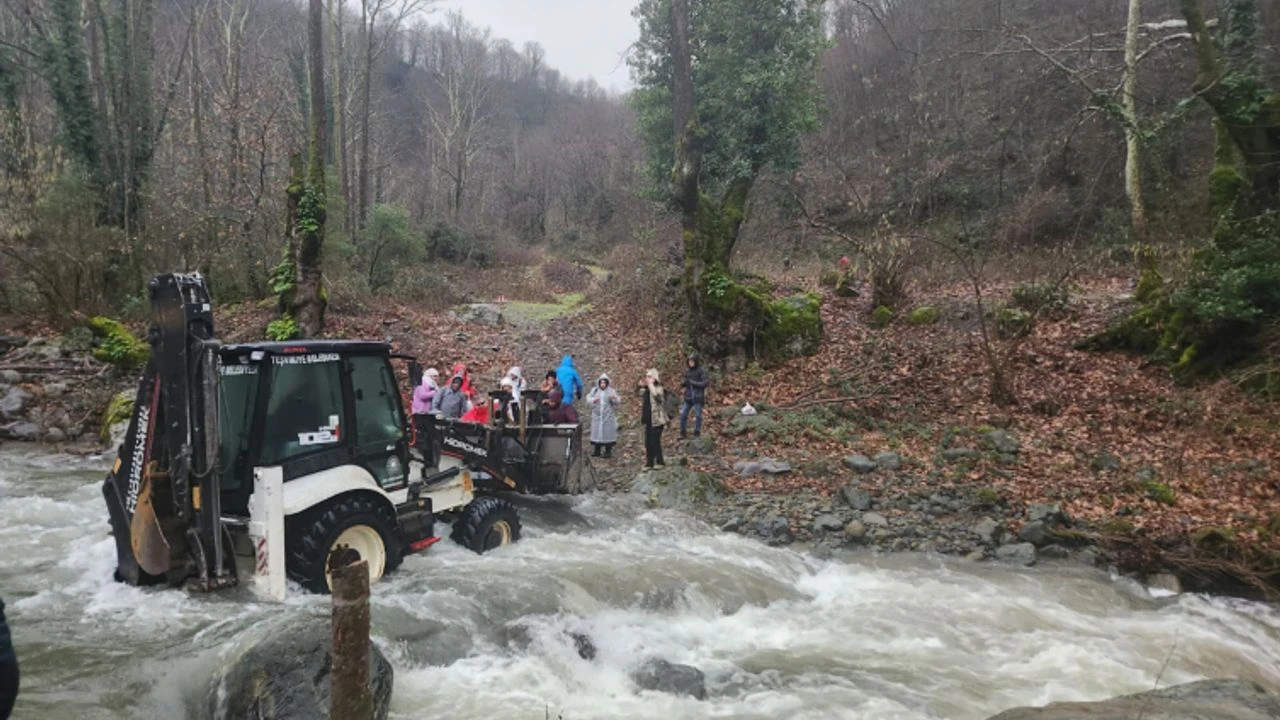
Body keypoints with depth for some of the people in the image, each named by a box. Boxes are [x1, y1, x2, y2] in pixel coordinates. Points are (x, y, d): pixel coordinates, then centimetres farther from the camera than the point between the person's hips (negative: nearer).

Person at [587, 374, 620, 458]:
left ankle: (608, 451, 6)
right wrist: (593, 400, -23)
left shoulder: (611, 391, 2)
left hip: (608, 416, -2)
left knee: (608, 433, -2)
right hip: (597, 416, 2)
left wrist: (614, 398, -30)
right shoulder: (594, 390, 7)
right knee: (596, 432, 5)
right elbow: (588, 399, -2)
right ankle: (596, 451, 14)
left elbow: (618, 401, -8)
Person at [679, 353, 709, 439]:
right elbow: (682, 383, 15)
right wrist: (683, 383, -10)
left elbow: (706, 383, -12)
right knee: (683, 414, 2)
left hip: (698, 397, -5)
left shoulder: (702, 370, -7)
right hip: (688, 397, 5)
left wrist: (693, 383, -18)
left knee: (698, 415, 1)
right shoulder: (687, 371, 9)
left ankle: (696, 434, 13)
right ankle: (683, 433, 13)